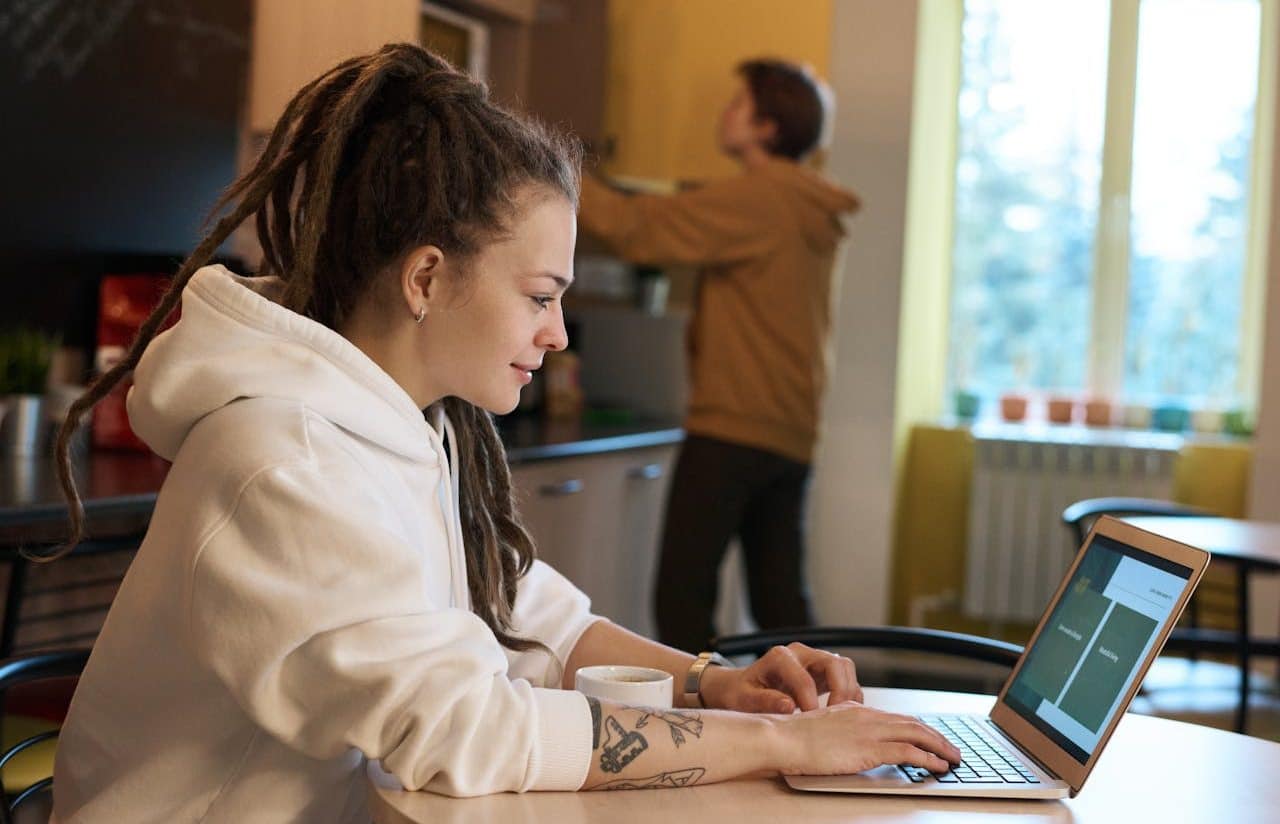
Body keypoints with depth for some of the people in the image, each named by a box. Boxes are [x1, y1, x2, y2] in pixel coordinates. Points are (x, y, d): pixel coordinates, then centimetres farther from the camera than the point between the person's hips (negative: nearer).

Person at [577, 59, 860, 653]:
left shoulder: (754, 197, -11)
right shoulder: (811, 212, 16)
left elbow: (635, 228, -12)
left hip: (733, 429, -9)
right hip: (791, 434, 9)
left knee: (681, 594, -6)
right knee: (780, 602, 11)